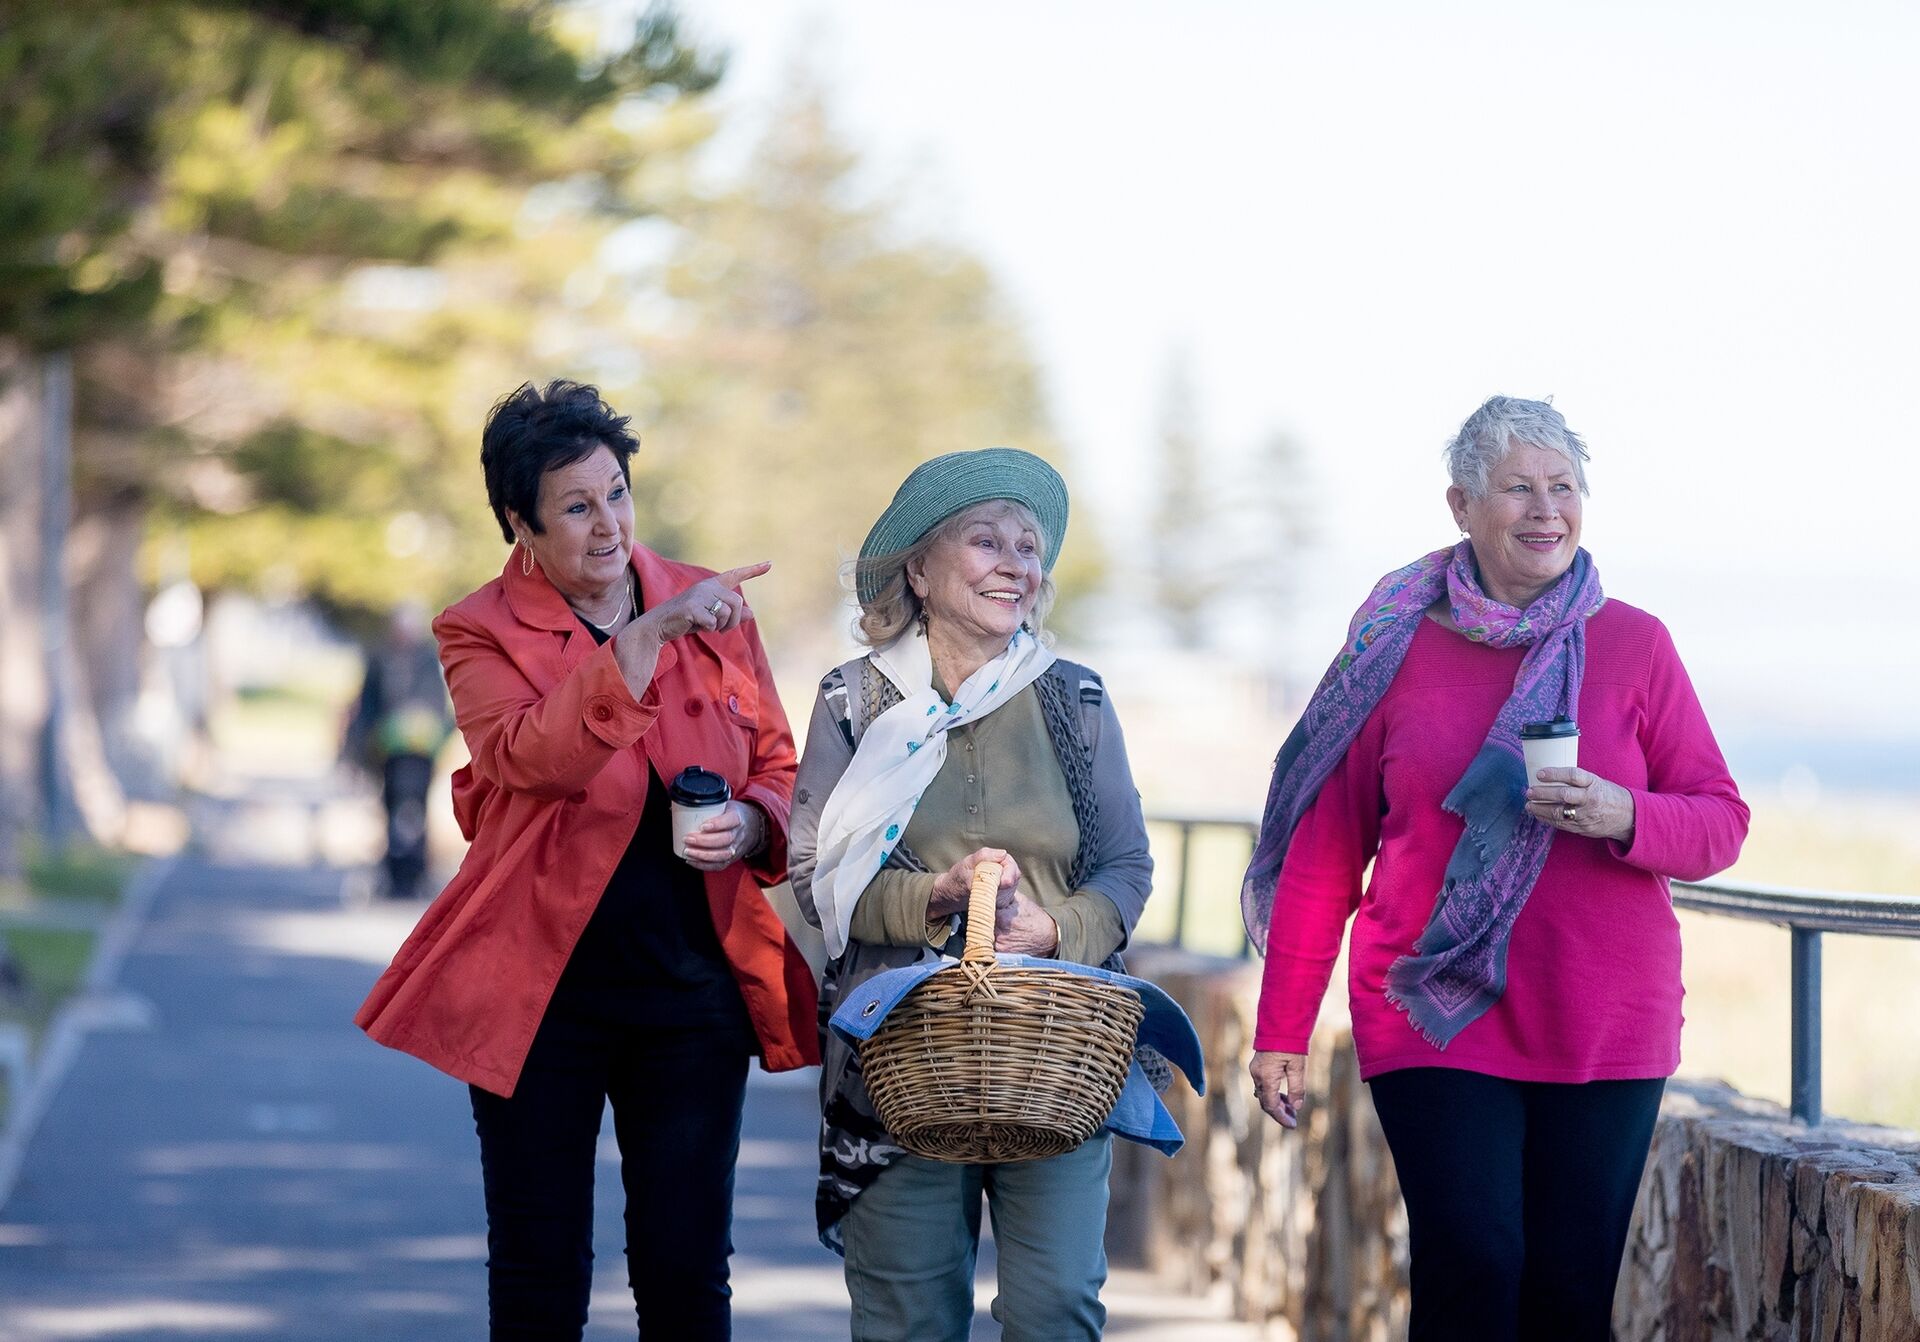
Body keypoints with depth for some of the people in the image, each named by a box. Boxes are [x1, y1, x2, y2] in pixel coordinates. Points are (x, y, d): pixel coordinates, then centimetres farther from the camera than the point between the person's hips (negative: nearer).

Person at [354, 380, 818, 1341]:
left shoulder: (712, 610, 7)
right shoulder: (481, 634, -2)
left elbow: (781, 771, 14)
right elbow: (530, 758, -22)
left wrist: (748, 827, -9)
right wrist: (649, 636, -29)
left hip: (693, 984, 2)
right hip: (542, 990, -2)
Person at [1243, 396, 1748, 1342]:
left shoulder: (1635, 646, 6)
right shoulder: (1398, 651, 5)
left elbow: (1720, 826, 5)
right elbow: (1322, 856, 8)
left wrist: (1622, 816, -16)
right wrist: (1281, 1031, 6)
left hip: (1605, 1029, 1)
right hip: (1436, 1021, -1)